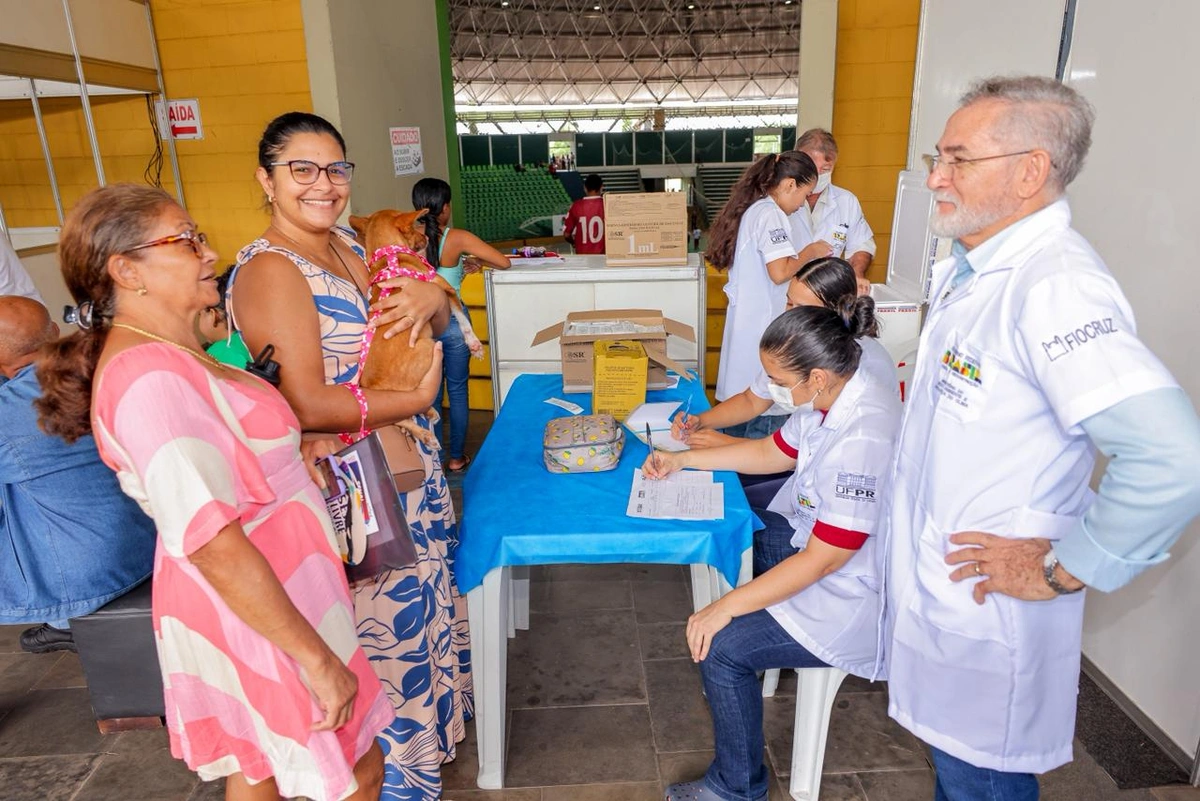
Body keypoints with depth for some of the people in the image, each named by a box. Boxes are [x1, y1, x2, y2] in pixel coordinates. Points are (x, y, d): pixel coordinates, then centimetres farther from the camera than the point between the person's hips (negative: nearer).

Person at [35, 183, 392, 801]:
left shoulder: (167, 356, 6)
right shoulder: (151, 376, -26)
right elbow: (214, 545, -31)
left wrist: (293, 452, 4)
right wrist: (319, 658, -25)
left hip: (246, 597, 9)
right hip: (259, 615, -9)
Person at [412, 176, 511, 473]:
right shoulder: (457, 238, -13)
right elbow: (504, 262, -12)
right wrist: (475, 261, 6)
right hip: (452, 322, -3)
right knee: (457, 390, 12)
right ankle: (456, 457, 22)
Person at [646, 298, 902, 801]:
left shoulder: (863, 439, -34)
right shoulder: (830, 397, -5)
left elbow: (820, 562, -28)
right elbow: (773, 452, 12)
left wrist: (726, 607, -22)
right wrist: (683, 459, 11)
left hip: (853, 590, -10)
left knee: (722, 646, -14)